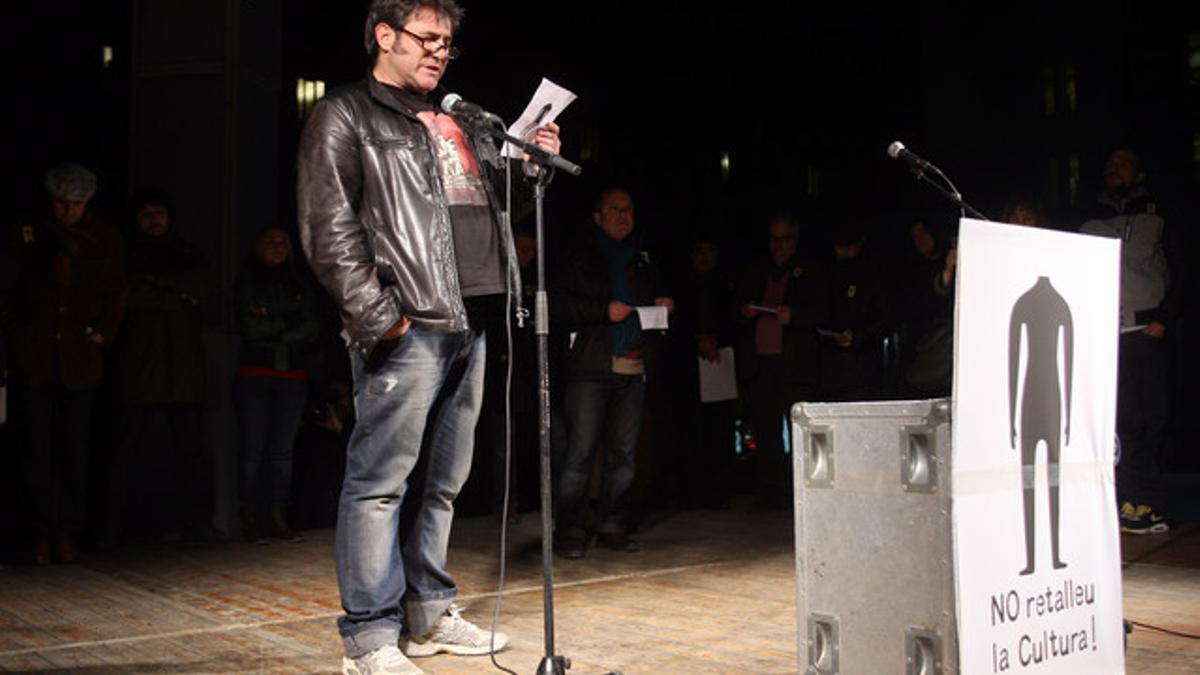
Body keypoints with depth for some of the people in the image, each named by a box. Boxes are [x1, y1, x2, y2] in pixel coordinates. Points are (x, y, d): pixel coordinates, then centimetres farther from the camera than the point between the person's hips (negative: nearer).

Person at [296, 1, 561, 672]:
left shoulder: (458, 121, 24)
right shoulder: (345, 118, 2)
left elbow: (498, 200, 32)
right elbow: (330, 231, -8)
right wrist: (378, 315, -16)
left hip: (468, 321, 8)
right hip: (407, 328, -8)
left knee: (443, 480, 13)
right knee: (382, 480, -6)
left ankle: (429, 614, 24)